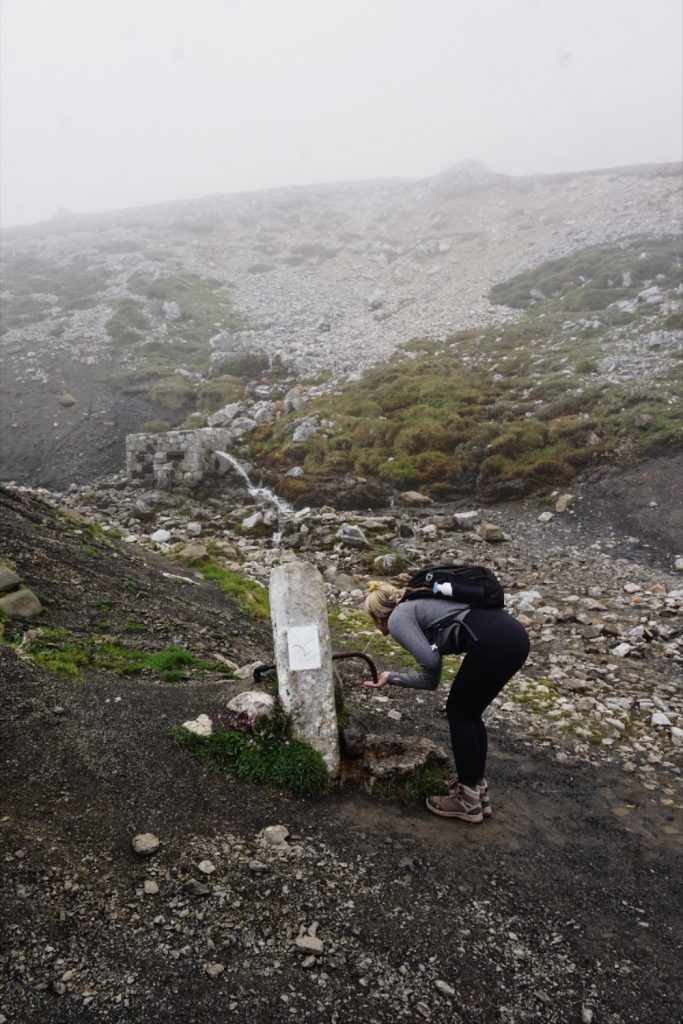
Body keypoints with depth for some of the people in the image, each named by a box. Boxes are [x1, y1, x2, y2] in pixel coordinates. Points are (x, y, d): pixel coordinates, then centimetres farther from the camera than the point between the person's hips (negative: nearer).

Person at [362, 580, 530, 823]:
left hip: (493, 641, -8)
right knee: (469, 714, 22)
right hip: (514, 634, 8)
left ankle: (468, 801, 21)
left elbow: (430, 660, -7)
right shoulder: (418, 609, 31)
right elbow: (430, 680, 32)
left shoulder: (398, 619, 8)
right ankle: (478, 792, 33)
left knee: (459, 713, 13)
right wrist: (391, 678, 42)